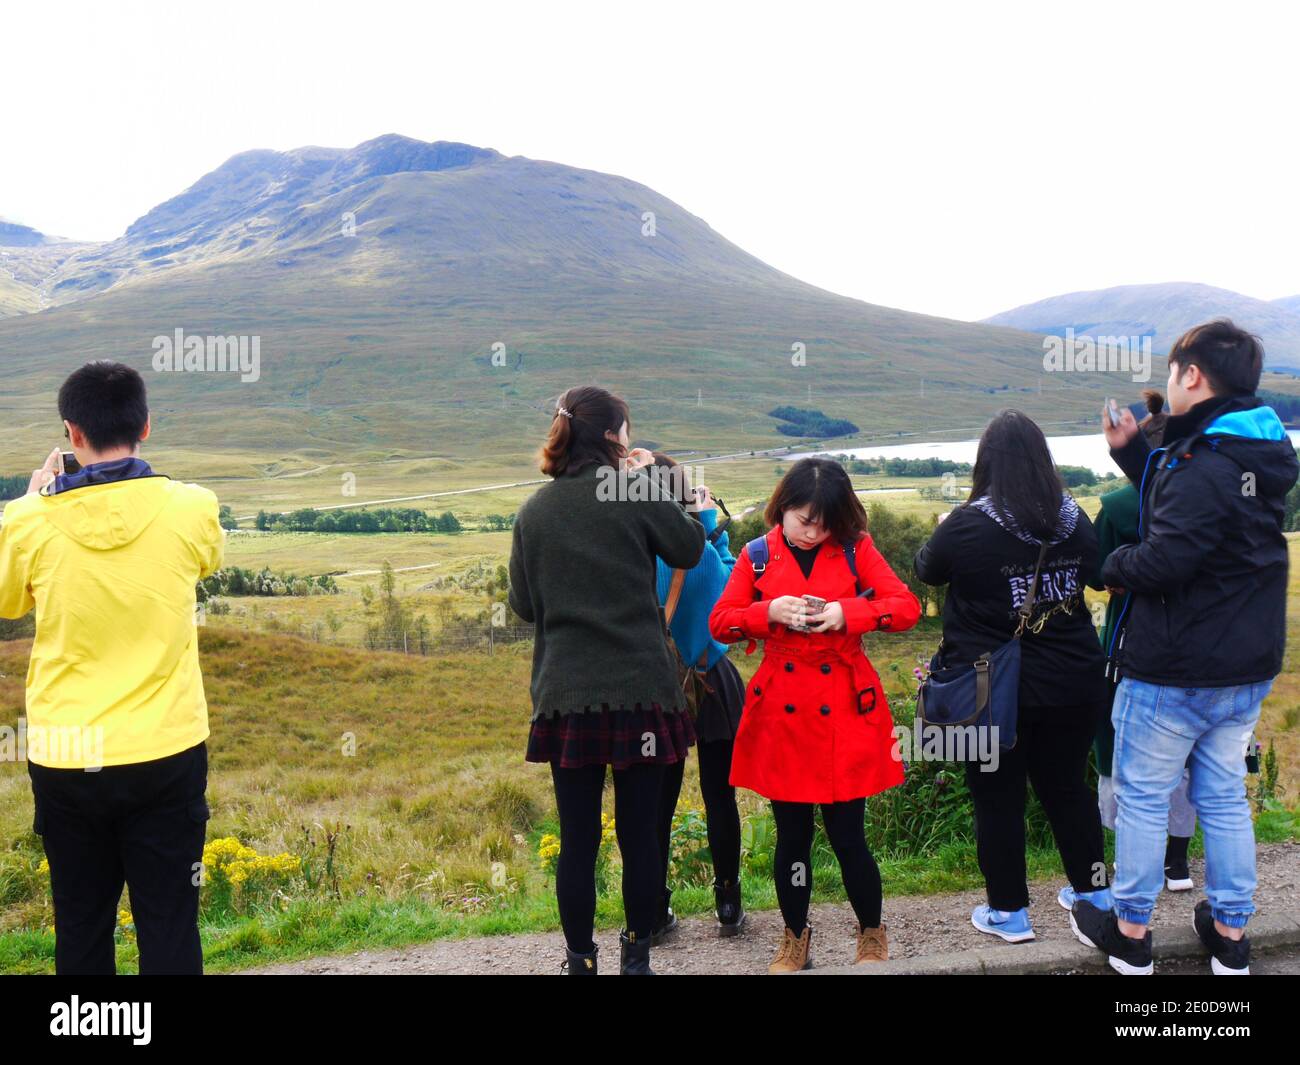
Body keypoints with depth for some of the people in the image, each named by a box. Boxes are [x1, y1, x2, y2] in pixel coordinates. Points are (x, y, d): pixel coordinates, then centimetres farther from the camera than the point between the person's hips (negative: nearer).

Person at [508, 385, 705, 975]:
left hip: (566, 694, 2)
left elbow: (523, 604, 10)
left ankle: (581, 961, 15)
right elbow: (689, 549, 9)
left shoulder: (533, 511, 4)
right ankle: (636, 956, 22)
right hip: (638, 689, -2)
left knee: (578, 838, 8)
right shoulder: (635, 491, -5)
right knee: (639, 832, 10)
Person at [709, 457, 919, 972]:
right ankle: (795, 940, 29)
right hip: (782, 714, 1)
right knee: (792, 836, 9)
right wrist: (769, 612, -15)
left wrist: (847, 613, -19)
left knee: (847, 835, 2)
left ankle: (873, 937, 26)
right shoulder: (758, 556, 2)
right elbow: (719, 622, 2)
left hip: (844, 713, -1)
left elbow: (907, 607, -4)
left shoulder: (856, 550, 0)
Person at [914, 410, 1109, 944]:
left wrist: (941, 532, 21)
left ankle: (1008, 912, 19)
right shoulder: (1074, 519, -2)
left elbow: (927, 569, 2)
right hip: (1071, 686, 5)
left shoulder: (968, 525, -17)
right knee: (1069, 786, 20)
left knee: (998, 800, 8)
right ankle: (1093, 891, 34)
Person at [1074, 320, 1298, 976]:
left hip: (1173, 673, -8)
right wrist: (1131, 451, 14)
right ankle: (1230, 933, 27)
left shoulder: (1202, 465, -23)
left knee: (1141, 797, 7)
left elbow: (1164, 559, -28)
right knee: (1224, 797, 17)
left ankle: (1129, 933, 19)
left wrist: (1114, 566, -9)